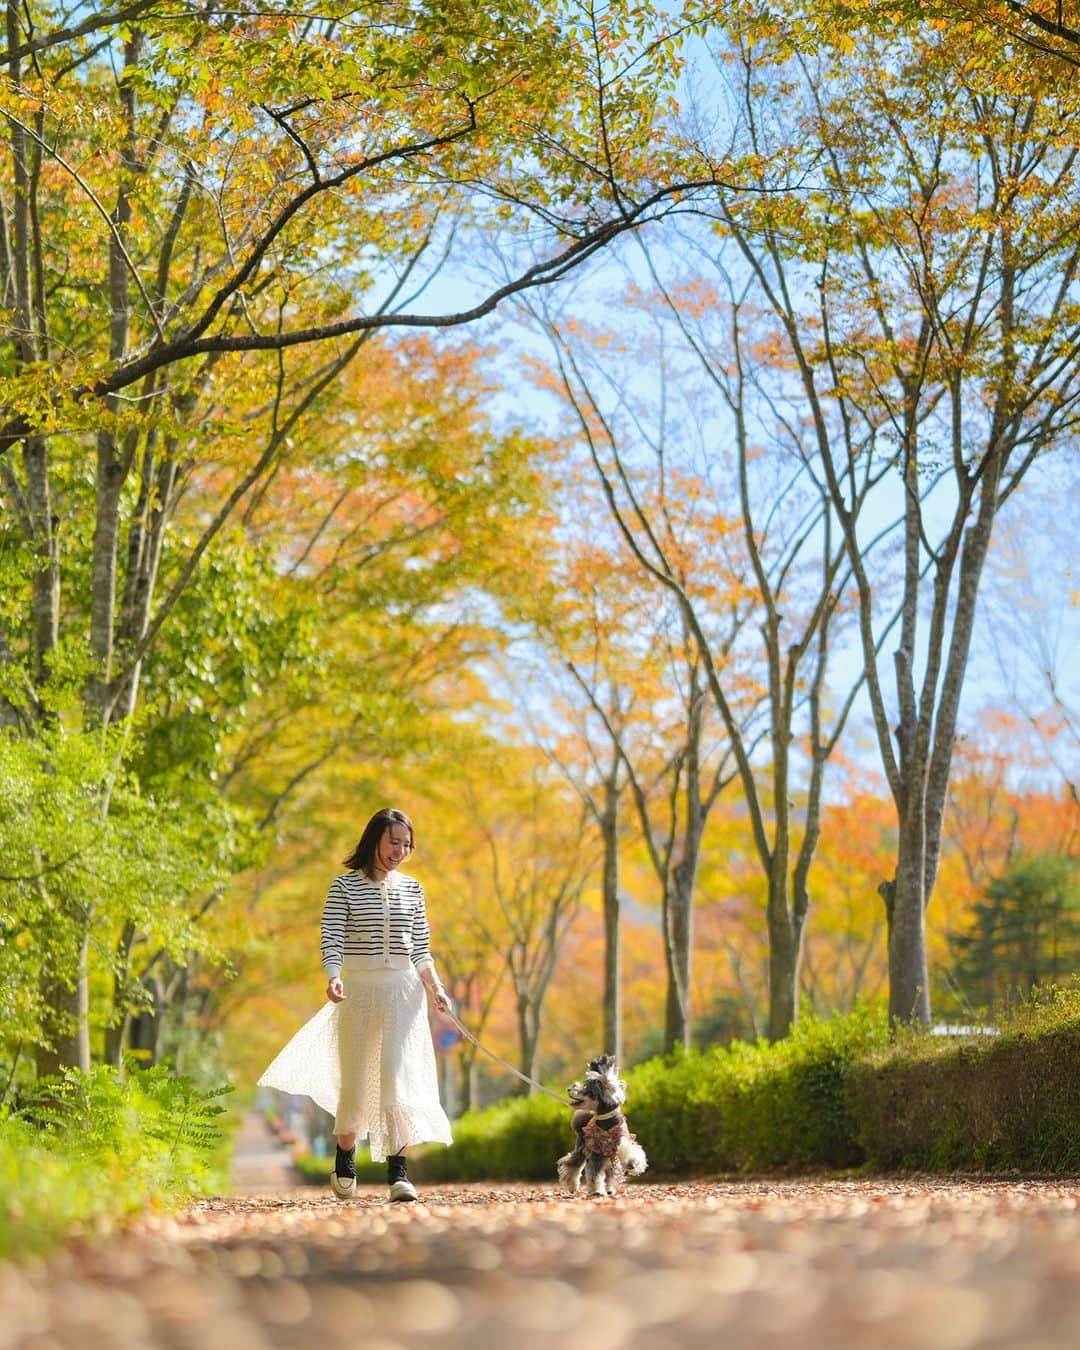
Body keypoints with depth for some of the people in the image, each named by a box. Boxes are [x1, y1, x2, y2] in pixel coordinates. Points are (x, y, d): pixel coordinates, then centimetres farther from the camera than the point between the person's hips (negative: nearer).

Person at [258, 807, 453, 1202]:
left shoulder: (412, 889, 10)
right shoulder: (345, 886, 0)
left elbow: (421, 947, 13)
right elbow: (332, 939, -8)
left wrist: (434, 987, 1)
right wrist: (333, 977, -25)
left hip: (404, 990, 2)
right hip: (359, 989, -2)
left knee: (401, 1076, -12)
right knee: (356, 1080, 5)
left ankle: (397, 1170, -17)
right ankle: (345, 1158, 29)